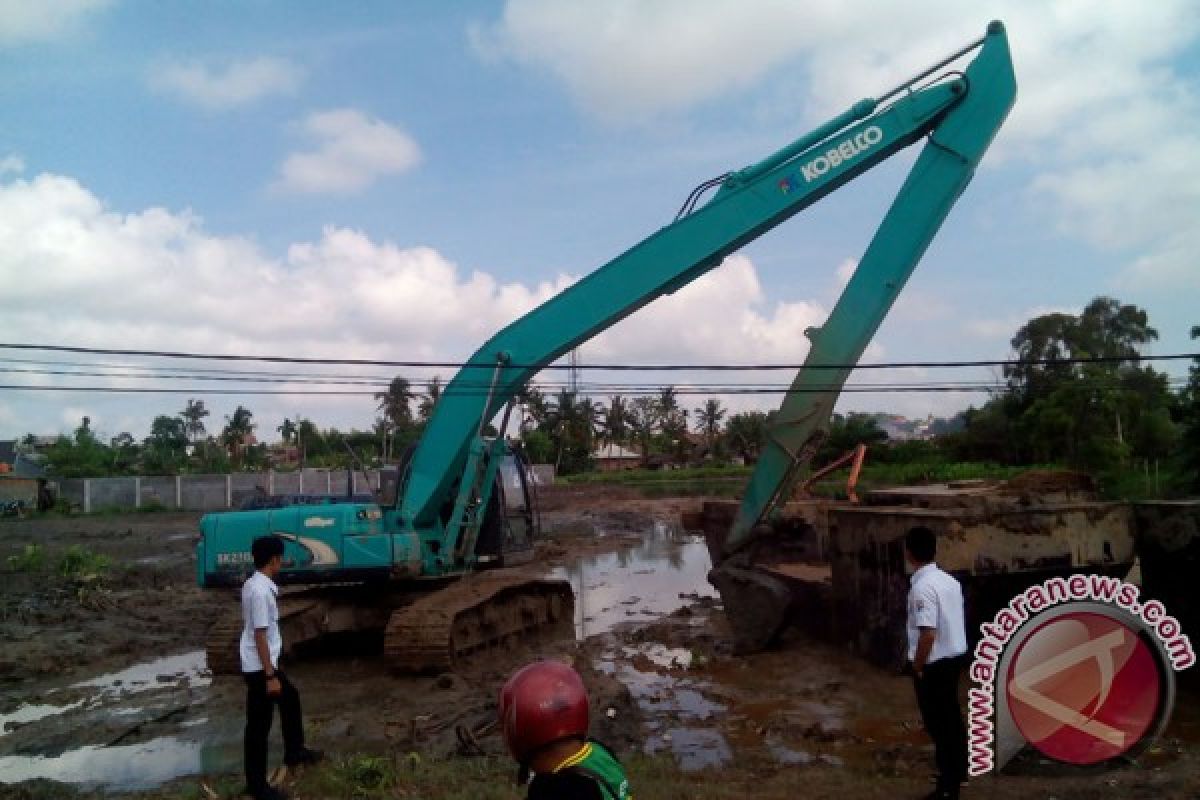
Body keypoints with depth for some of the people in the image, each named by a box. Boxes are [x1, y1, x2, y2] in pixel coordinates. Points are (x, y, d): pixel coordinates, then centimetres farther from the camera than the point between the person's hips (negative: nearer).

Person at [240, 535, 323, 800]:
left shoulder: (252, 584, 5)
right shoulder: (261, 591, -25)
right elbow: (260, 635, -25)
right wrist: (270, 675, -20)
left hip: (264, 663, 10)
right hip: (260, 667, -10)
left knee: (290, 698, 25)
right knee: (259, 725, 2)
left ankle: (294, 751, 41)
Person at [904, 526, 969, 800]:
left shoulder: (922, 587, -24)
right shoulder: (950, 580, 4)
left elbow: (928, 634, -28)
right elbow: (953, 622, 12)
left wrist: (917, 666, -15)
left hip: (935, 663, -9)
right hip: (955, 655, 9)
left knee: (938, 722, 2)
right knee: (951, 715, 23)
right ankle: (958, 769, 39)